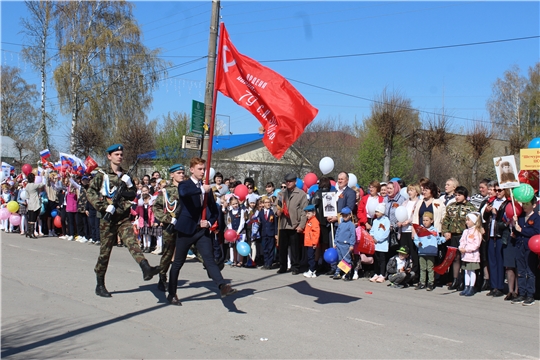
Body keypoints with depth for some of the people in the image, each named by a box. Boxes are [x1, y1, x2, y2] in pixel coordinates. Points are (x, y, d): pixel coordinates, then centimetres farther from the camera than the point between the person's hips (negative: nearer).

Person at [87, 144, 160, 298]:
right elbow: (90, 193, -9)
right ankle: (100, 285, 16)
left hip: (124, 218, 3)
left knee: (132, 242, -19)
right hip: (108, 218, -3)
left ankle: (146, 269, -40)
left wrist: (128, 187, -4)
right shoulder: (102, 174, 1)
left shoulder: (125, 176, 15)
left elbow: (133, 195, 17)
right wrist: (105, 207, -19)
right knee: (105, 251, 3)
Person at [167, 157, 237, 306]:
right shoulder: (184, 184, -2)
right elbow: (184, 192, -30)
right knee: (178, 263, 7)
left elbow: (215, 210, 14)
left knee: (210, 259, -10)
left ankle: (223, 286, -23)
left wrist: (209, 222, -4)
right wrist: (201, 189, -28)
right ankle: (172, 294, 19)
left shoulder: (207, 188, 13)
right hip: (186, 229, -3)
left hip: (202, 230, 3)